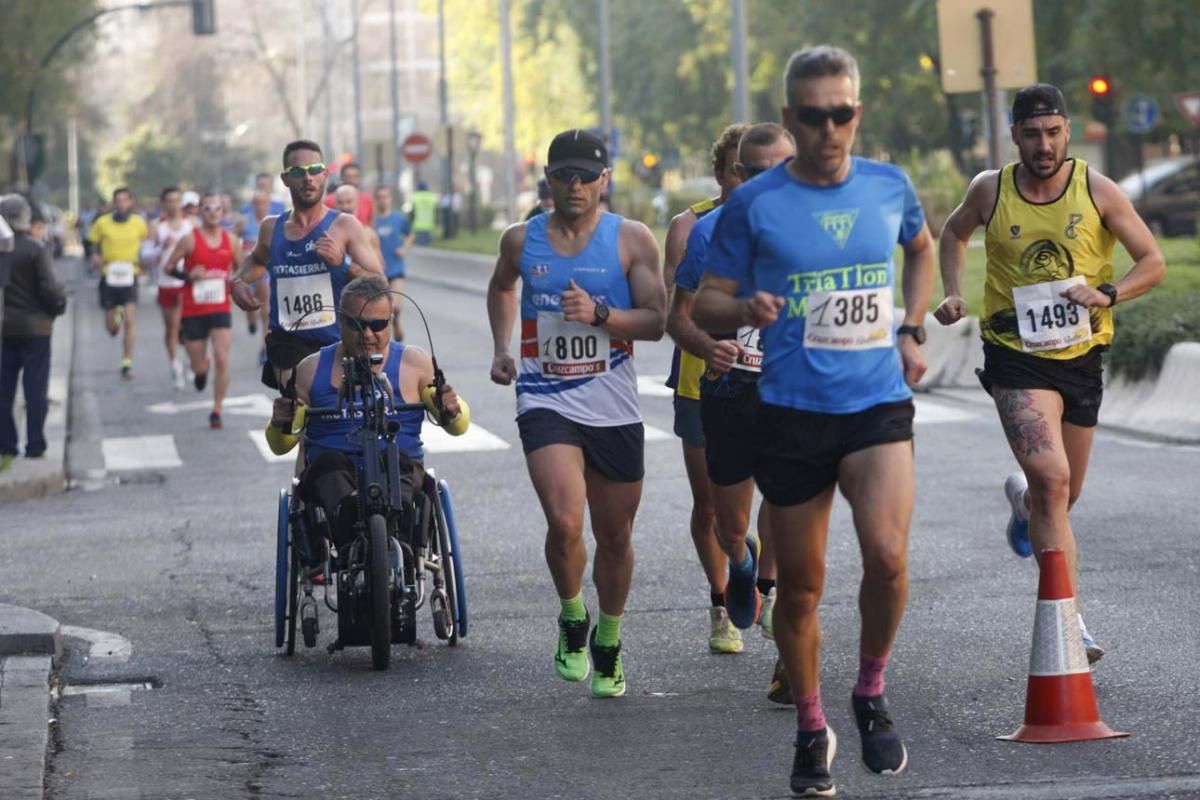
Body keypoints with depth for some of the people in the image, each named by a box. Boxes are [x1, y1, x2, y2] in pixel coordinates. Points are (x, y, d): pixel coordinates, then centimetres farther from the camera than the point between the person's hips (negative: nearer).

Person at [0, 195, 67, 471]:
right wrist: (58, 307, 4)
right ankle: (35, 448, 7)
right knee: (36, 391, 6)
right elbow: (50, 289, -15)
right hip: (34, 326, -3)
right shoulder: (35, 249, -14)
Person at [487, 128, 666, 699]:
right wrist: (501, 347, 16)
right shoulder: (521, 240, 5)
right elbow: (500, 288, 27)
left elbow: (656, 321, -6)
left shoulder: (632, 240, -2)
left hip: (614, 410, 1)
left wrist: (599, 314, -20)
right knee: (565, 523, -21)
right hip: (546, 402, 0)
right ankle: (572, 620, 6)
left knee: (614, 536, 9)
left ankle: (607, 643, 30)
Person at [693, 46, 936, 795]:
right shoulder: (754, 204, -4)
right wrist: (748, 308, -21)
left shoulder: (890, 186, 4)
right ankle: (811, 732, 27)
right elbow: (706, 303, 1)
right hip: (791, 414, -1)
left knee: (887, 554, -21)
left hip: (880, 404, 1)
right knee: (801, 588, 7)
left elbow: (921, 248, 26)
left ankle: (872, 695, 4)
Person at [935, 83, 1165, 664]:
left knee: (1064, 494, 16)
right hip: (1016, 355, -2)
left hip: (1081, 355, 2)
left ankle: (1023, 499, 55)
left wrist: (1107, 294, -20)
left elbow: (1153, 262, -2)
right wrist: (953, 293, 3)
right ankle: (1069, 621, -22)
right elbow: (954, 233, 18)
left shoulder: (1097, 191, -5)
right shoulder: (990, 190, -3)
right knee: (1051, 477, -22)